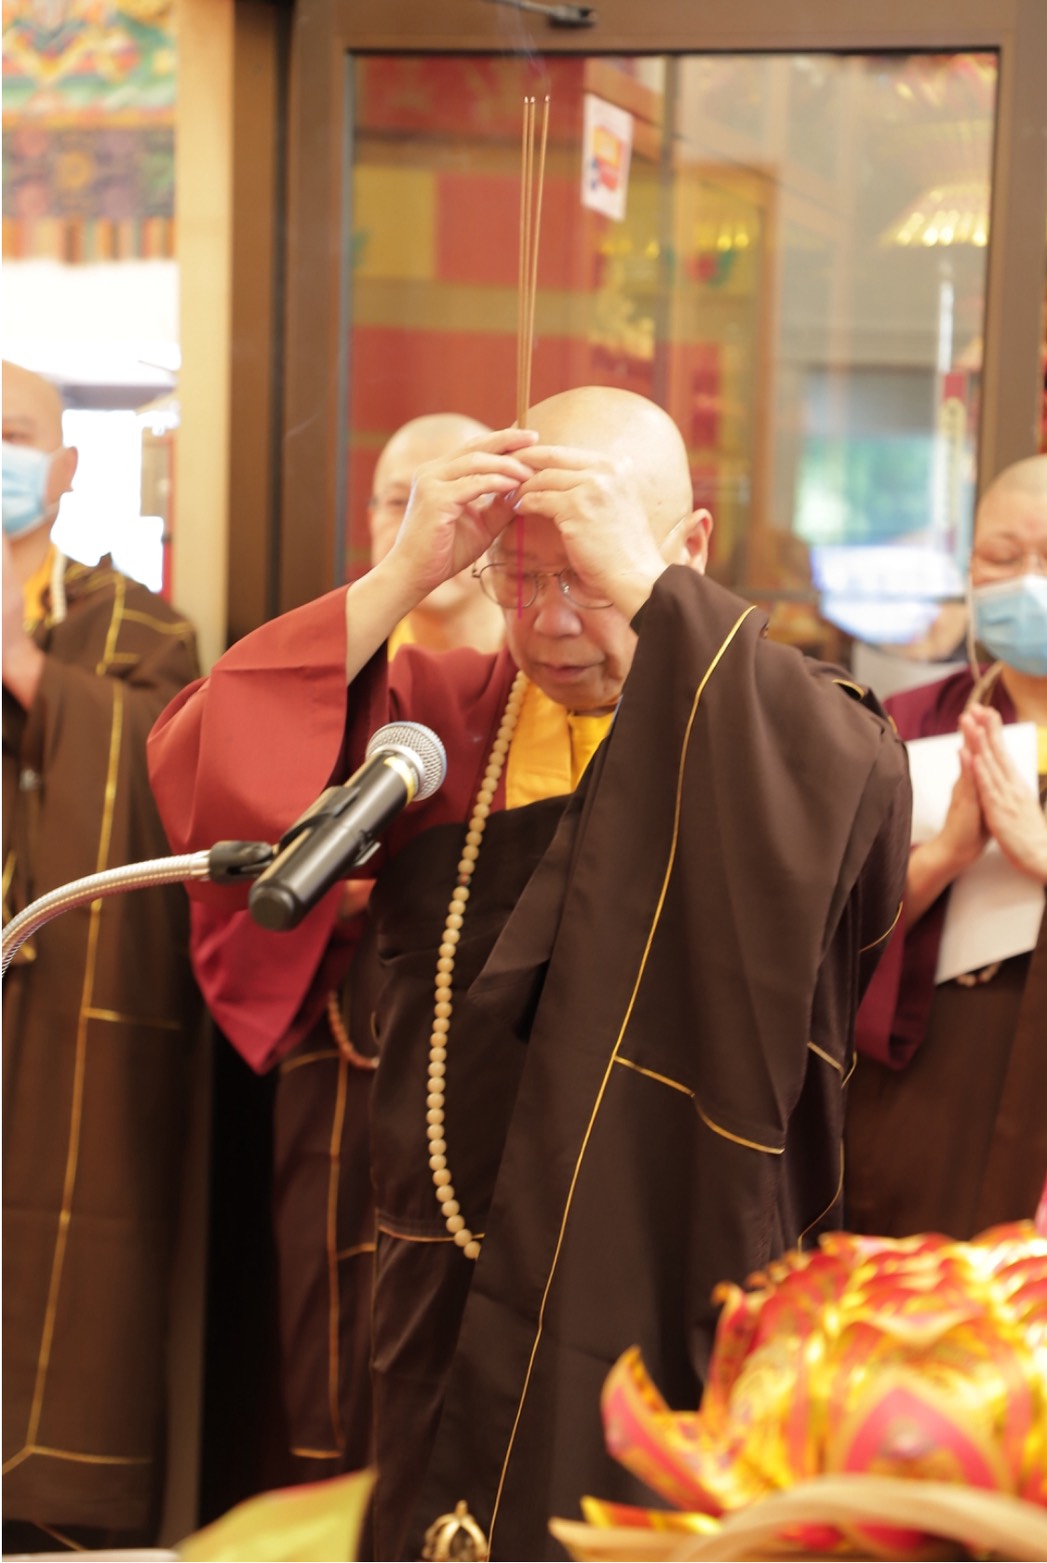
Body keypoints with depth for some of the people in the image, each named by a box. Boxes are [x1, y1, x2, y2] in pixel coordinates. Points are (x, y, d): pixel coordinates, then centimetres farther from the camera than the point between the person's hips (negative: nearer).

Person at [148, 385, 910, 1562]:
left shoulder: (769, 724, -3)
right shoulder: (438, 720, 5)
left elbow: (861, 795, -27)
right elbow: (197, 771, -7)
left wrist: (649, 589, -26)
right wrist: (400, 579, -15)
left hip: (676, 1319, -3)